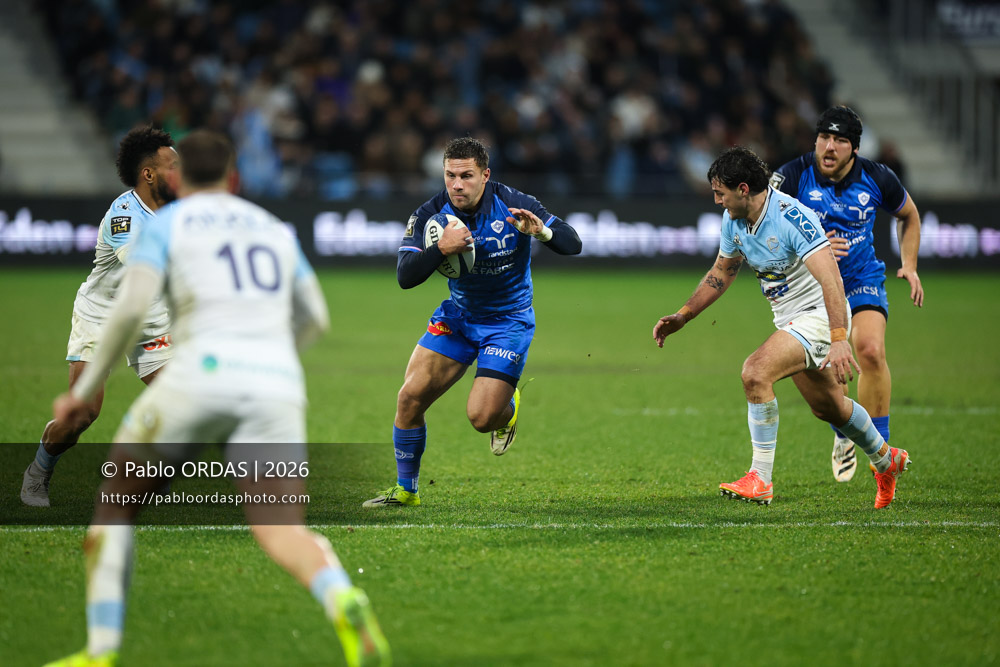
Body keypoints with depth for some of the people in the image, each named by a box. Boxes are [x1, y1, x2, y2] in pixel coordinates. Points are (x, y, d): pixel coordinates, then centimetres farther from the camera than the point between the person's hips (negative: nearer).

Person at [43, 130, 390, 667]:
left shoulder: (167, 223, 12)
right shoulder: (275, 229, 25)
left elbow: (131, 306, -3)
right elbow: (315, 319, 30)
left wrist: (85, 390, 5)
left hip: (202, 375, -3)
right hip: (278, 386, 3)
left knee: (115, 499, 16)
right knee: (282, 531, -6)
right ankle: (345, 603, -42)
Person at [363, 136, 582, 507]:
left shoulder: (514, 205, -19)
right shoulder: (430, 215, -13)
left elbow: (572, 245, -16)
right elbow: (405, 276, -20)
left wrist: (542, 231, -38)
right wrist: (441, 248, -36)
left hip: (508, 321, -3)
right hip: (457, 316, 3)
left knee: (482, 417, -16)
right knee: (411, 396, -8)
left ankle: (508, 408, 24)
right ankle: (405, 490, 11)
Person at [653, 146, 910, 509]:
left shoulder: (791, 217, -26)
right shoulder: (732, 221, -1)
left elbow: (830, 279, -33)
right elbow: (721, 274, 17)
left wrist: (839, 340, -41)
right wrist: (682, 316, 10)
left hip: (819, 314, -9)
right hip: (789, 319, 9)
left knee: (755, 372, -26)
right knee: (827, 406, 21)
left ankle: (760, 480, -20)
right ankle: (886, 459, 46)